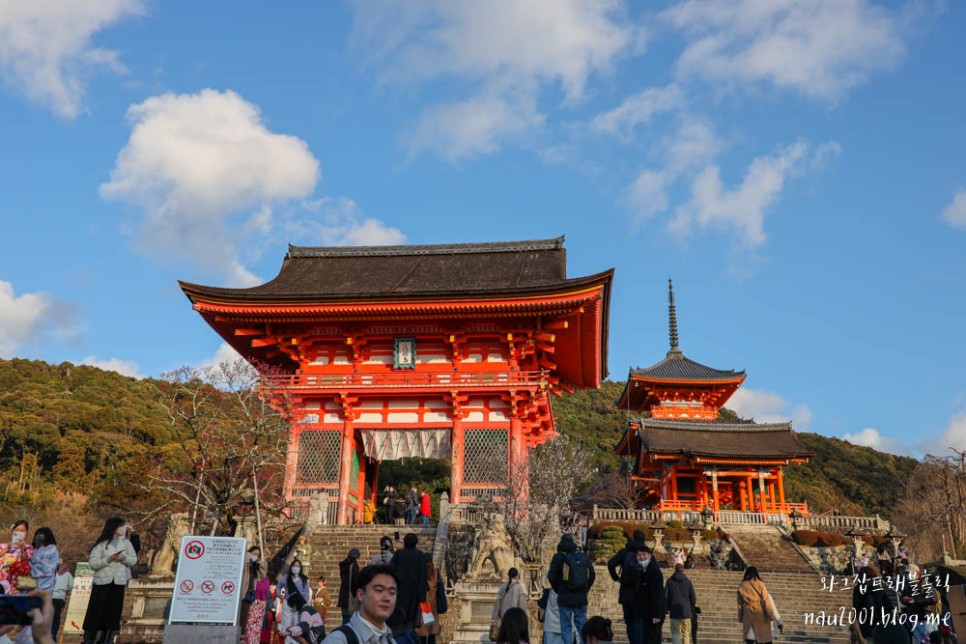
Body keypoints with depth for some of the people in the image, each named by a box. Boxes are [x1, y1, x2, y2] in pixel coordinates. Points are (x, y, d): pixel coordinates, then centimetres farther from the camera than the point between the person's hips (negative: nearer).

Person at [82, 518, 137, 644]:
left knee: (113, 613, 3)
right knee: (96, 612, 0)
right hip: (103, 582, -3)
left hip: (119, 582, 3)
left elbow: (134, 560, 8)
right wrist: (108, 559, -19)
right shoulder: (102, 544, -4)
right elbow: (93, 563, -7)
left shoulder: (126, 543, 7)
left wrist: (124, 558, -11)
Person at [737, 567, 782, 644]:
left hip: (748, 616, 2)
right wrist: (771, 615, -2)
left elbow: (740, 604, 8)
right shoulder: (760, 584, -5)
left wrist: (741, 618, 15)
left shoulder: (742, 587, 3)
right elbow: (766, 601, -7)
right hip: (760, 614, -2)